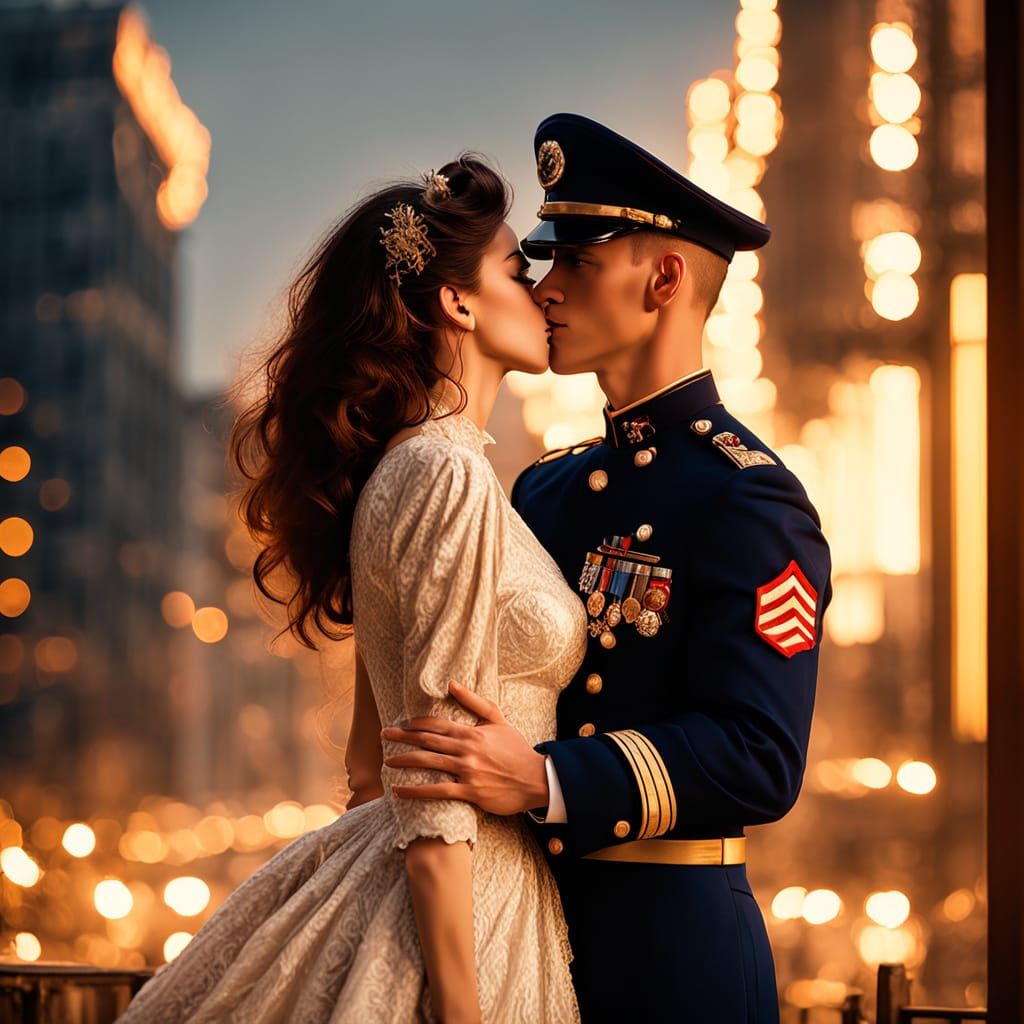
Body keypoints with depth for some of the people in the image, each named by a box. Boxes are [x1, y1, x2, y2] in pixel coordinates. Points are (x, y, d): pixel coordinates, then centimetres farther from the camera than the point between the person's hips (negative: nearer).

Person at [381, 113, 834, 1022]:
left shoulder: (747, 497, -12)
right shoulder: (545, 488, 12)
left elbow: (758, 758, -20)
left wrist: (543, 783, -28)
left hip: (669, 945, -7)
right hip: (529, 919, 7)